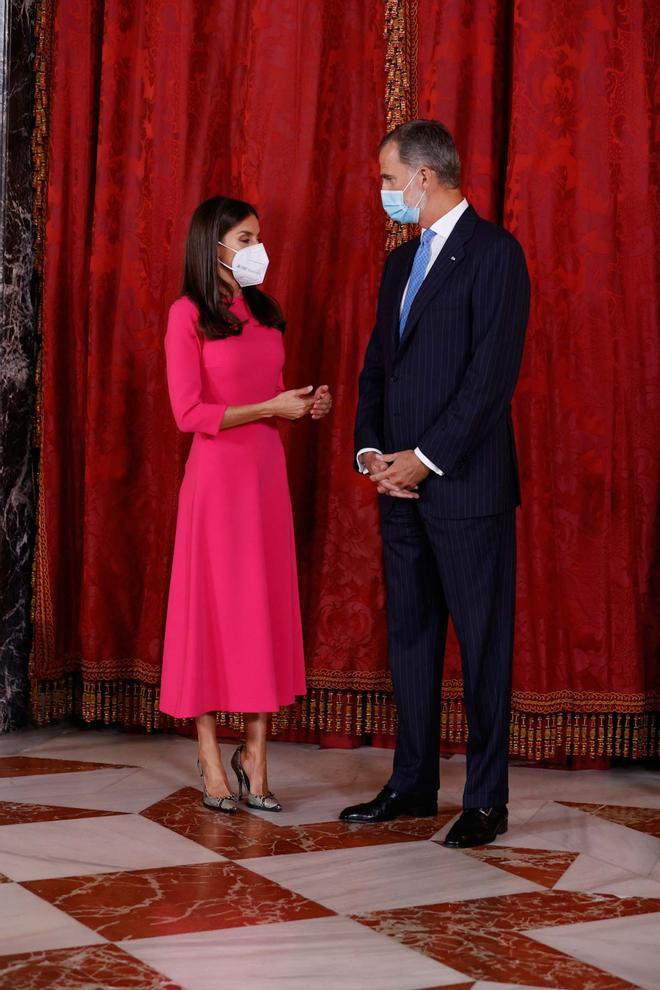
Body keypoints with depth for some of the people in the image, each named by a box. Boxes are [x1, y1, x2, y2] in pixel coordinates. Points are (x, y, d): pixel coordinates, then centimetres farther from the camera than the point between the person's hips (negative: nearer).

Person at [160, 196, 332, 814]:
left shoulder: (265, 312, 13)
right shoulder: (188, 315, -7)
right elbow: (190, 413, -13)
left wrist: (306, 406, 2)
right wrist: (271, 407, -14)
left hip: (267, 469, 6)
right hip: (218, 470, -6)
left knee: (268, 607, 5)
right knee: (214, 605, 1)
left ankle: (254, 756, 12)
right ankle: (211, 758, 10)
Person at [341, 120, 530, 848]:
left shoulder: (493, 252, -8)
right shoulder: (400, 263, 17)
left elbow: (494, 371, -16)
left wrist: (427, 458, -16)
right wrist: (371, 451, 1)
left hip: (466, 484, -8)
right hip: (401, 485, 8)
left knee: (482, 639, -1)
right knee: (409, 635, 12)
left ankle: (486, 801, 5)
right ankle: (413, 784, 21)